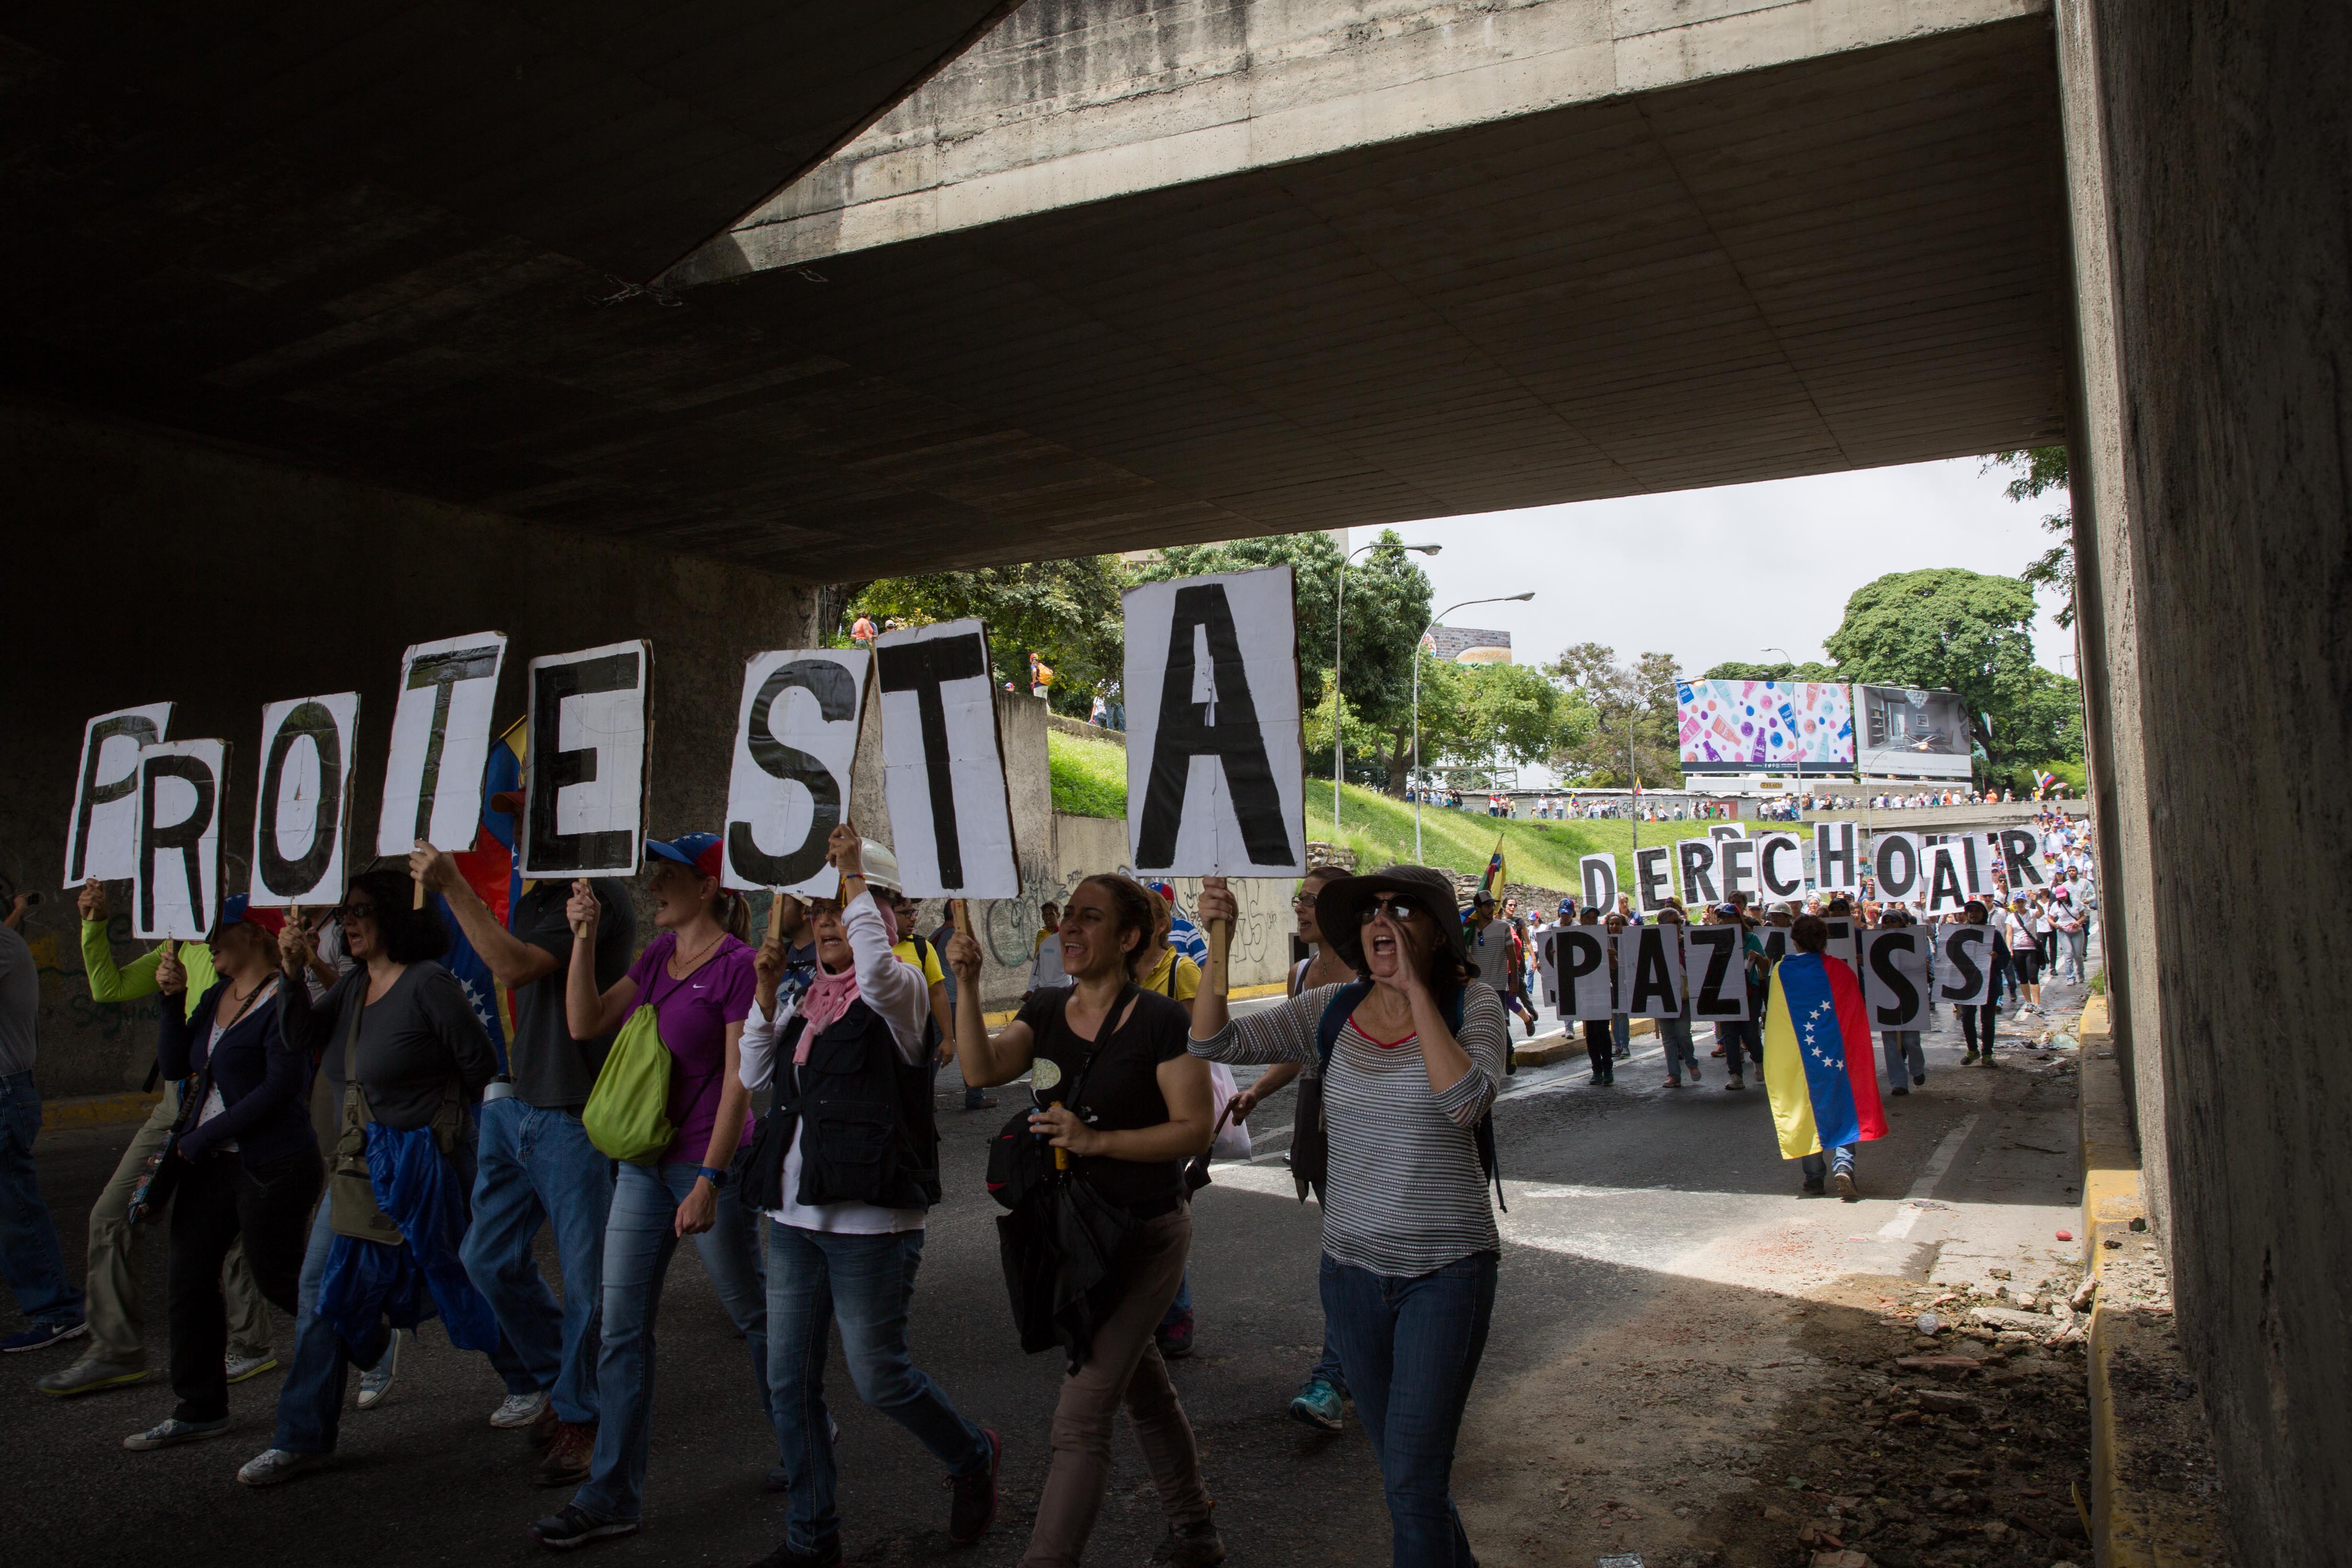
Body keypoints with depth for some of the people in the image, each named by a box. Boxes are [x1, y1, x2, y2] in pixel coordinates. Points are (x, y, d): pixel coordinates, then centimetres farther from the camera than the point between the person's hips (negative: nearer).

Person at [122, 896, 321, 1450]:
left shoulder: (283, 1000, -15)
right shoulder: (216, 997, 12)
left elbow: (282, 1087, -20)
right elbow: (175, 1066, 10)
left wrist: (200, 1140, -16)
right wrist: (172, 999, -2)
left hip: (271, 1165, -9)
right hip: (209, 1163, 9)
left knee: (278, 1280, 1)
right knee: (187, 1276, 8)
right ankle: (200, 1409, 20)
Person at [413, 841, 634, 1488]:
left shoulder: (599, 898, -15)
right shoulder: (531, 900, 13)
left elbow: (515, 966, -24)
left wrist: (453, 886, -19)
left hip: (574, 1114, -9)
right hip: (515, 1104, 9)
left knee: (583, 1277, 2)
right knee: (490, 1258, 12)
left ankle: (581, 1417, 20)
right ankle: (559, 1377, 33)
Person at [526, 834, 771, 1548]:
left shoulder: (738, 966, -13)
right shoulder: (658, 953, 9)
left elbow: (739, 1083, -17)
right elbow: (585, 1024, 6)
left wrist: (708, 1182, -21)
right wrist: (584, 938, -2)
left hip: (708, 1161, -7)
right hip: (644, 1162, 7)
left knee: (751, 1314, 9)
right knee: (621, 1328, 6)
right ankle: (611, 1495, 15)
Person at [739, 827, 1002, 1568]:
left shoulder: (902, 987, -9)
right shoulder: (809, 1000, 12)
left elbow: (876, 967, -33)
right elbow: (755, 1077, 15)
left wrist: (854, 873, -24)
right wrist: (765, 995, 3)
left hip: (871, 1222, -7)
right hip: (795, 1216, 7)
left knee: (878, 1375, 1)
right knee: (788, 1379, 10)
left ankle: (974, 1456, 29)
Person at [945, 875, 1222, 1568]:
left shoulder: (1160, 1019, -17)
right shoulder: (1048, 1009, 2)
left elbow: (1196, 1130, -18)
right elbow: (984, 1068, -14)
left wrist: (1096, 1140, -27)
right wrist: (968, 983, -25)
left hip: (1145, 1236, -7)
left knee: (1081, 1418, -8)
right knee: (1141, 1388, 22)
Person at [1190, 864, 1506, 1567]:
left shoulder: (1471, 1003, -10)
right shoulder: (1333, 1010, -1)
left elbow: (1467, 1101, -29)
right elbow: (1214, 1041, -8)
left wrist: (1416, 988, -26)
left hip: (1446, 1270, -4)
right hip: (1351, 1265, 4)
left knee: (1412, 1479, -6)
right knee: (1401, 1466, 18)